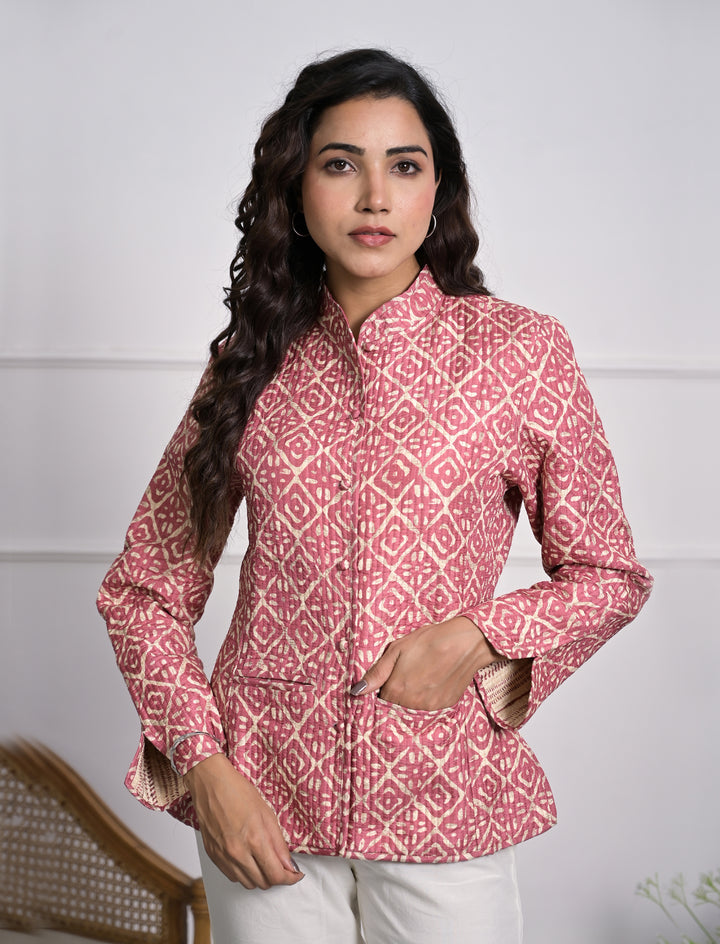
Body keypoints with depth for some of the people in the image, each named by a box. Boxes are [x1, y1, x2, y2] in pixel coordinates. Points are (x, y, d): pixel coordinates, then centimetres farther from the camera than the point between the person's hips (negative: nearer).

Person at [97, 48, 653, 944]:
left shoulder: (521, 349, -5)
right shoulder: (252, 363, 2)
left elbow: (608, 576, 4)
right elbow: (143, 588, 6)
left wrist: (479, 635, -13)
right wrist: (201, 761, -6)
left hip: (444, 805, -1)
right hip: (263, 808, 2)